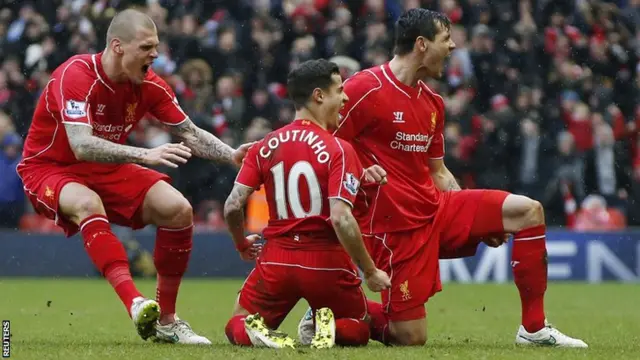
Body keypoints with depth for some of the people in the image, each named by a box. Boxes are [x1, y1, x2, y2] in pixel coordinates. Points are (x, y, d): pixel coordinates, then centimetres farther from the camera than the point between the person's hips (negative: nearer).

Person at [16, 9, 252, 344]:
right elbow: (81, 146, -38)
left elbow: (190, 134, 2)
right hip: (49, 167, -6)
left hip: (107, 169, 6)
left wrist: (233, 155, -16)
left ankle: (166, 321, -1)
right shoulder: (75, 76, -27)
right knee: (88, 204, -39)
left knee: (177, 209, -12)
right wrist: (145, 155, -46)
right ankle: (135, 304, -49)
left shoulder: (148, 84, -7)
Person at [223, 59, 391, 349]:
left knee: (236, 329, 21)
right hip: (326, 261, -2)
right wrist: (371, 272, -12)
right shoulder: (338, 150, -11)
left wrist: (242, 245, 20)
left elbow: (233, 206, 0)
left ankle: (256, 331, -17)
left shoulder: (264, 147, 3)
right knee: (360, 331, 22)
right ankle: (330, 327, -15)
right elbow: (341, 219, -20)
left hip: (277, 260, 2)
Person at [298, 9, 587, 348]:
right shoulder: (365, 88, -14)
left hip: (437, 209, 8)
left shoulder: (432, 102, 12)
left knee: (528, 210, -4)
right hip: (396, 227, -8)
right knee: (410, 338, -10)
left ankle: (534, 329, 1)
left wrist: (479, 222, 10)